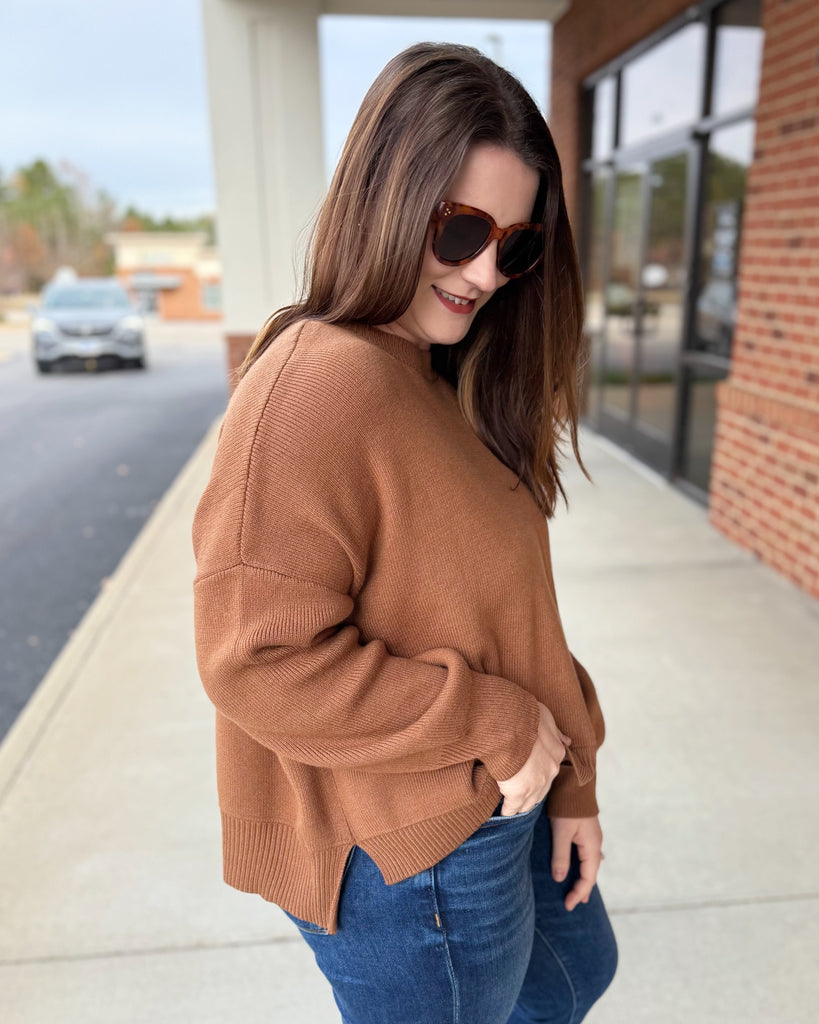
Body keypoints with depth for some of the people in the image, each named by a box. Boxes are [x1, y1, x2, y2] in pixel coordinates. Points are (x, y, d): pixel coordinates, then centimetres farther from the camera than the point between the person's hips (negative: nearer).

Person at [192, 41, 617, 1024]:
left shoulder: (444, 380, 4)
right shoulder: (322, 381, -26)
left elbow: (494, 612, 5)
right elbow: (260, 663, -27)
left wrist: (570, 780, 6)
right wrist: (500, 725, -21)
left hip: (502, 803, 9)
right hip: (406, 860, -9)